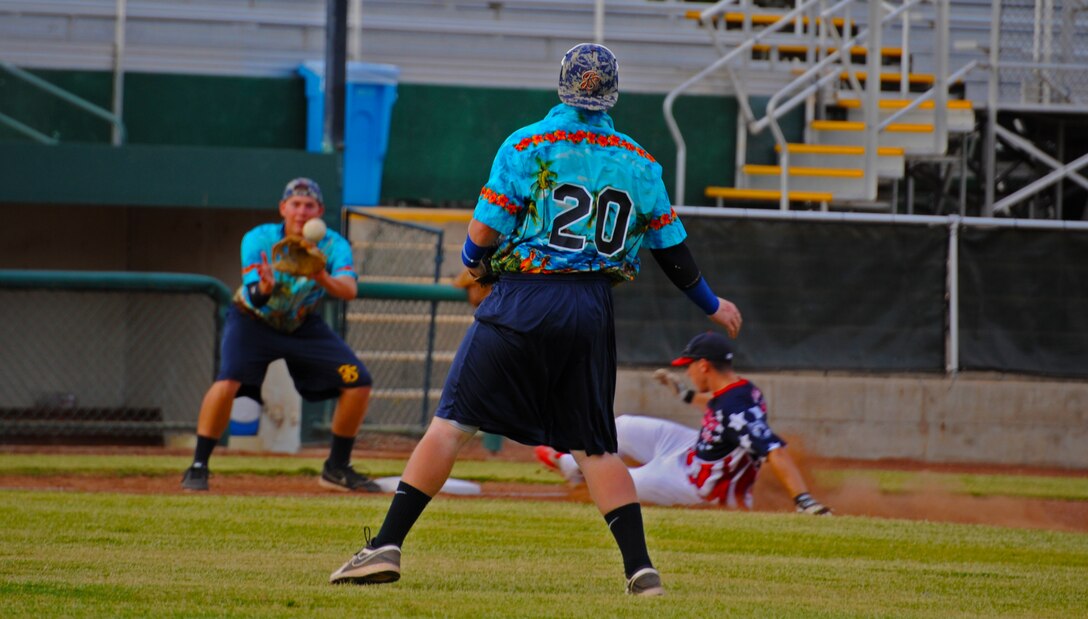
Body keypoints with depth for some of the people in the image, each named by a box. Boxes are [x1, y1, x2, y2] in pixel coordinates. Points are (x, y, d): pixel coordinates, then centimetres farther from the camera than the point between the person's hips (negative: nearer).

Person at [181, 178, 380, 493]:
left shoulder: (333, 246, -19)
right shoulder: (258, 240, -24)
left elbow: (349, 289, -36)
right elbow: (254, 297, -34)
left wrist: (324, 279, -57)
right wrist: (264, 288, -58)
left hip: (303, 325, 3)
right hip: (252, 320, -3)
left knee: (358, 383, -7)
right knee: (227, 382, -29)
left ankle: (337, 469, 10)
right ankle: (198, 467, -16)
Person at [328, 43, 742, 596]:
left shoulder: (528, 145, -3)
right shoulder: (639, 163, 8)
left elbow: (483, 234, -6)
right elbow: (673, 252, 13)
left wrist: (473, 264, 17)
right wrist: (711, 305, 29)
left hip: (522, 301, -3)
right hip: (593, 311, 3)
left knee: (452, 421, -2)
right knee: (595, 444, 11)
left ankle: (387, 545, -7)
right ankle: (640, 568, 1)